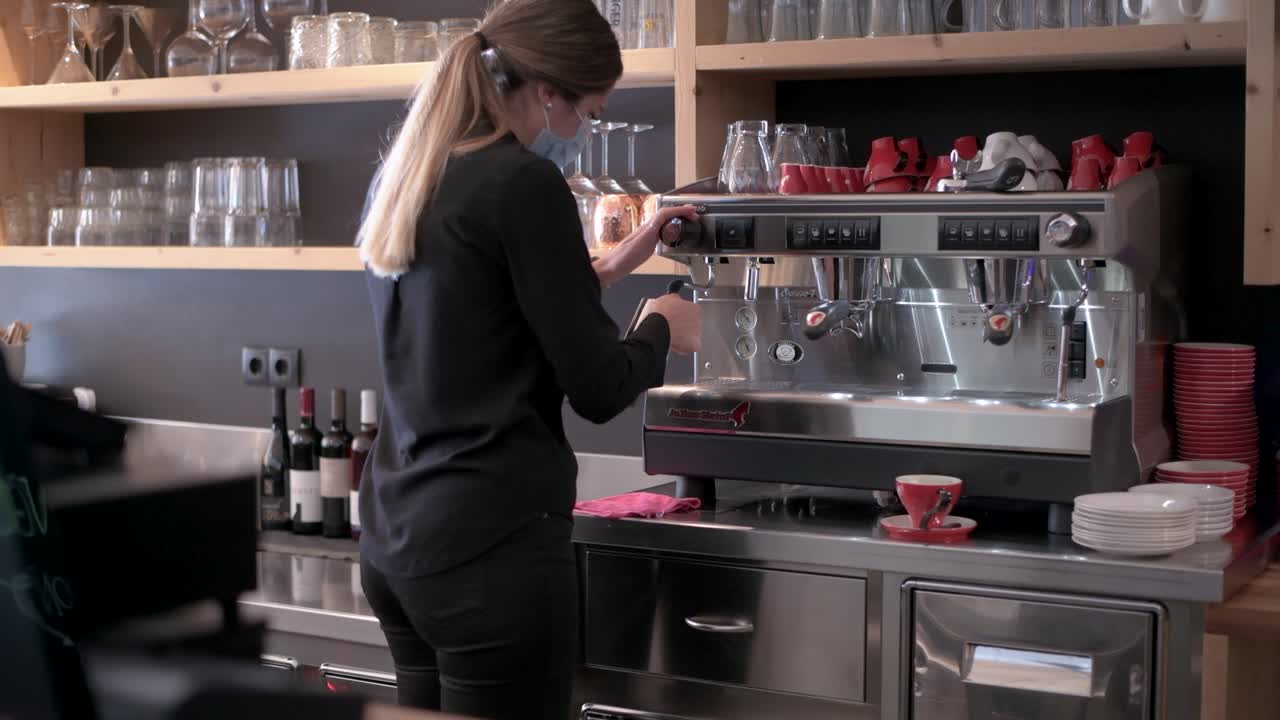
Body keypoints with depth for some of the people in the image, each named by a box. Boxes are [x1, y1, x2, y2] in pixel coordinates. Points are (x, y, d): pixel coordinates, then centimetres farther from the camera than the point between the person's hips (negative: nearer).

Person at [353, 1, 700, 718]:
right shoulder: (522, 181, -15)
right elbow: (598, 388, -13)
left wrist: (609, 267, 22)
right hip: (490, 547, -9)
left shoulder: (403, 179, 10)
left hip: (395, 538, 9)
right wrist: (663, 327, 6)